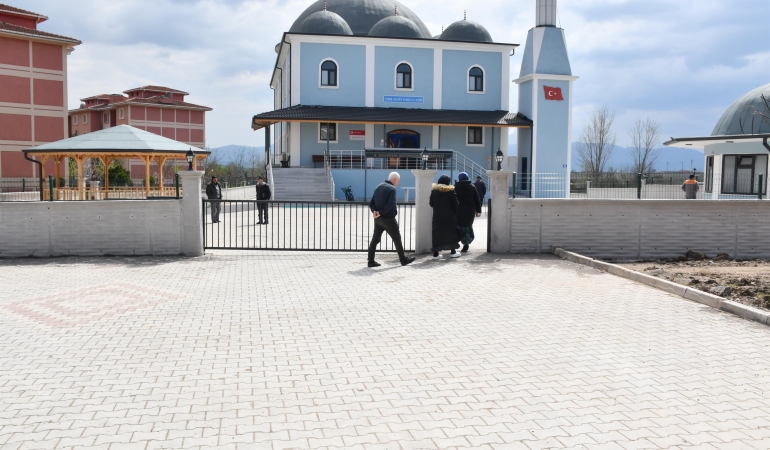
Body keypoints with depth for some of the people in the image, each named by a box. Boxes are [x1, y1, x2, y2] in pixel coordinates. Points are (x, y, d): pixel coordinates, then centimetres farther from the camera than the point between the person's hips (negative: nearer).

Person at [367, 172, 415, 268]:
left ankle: (371, 261, 6)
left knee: (375, 239, 8)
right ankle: (403, 259, 17)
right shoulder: (392, 189, -13)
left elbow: (371, 203, 8)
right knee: (397, 239, 7)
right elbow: (390, 204, -24)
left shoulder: (378, 187, 12)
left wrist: (374, 211, -7)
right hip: (388, 219, -7)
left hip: (378, 219, 7)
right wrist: (380, 213, -17)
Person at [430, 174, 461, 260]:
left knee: (437, 234, 3)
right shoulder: (451, 191, -7)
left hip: (437, 216, 2)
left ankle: (435, 254, -1)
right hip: (449, 216, -2)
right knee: (451, 233, 12)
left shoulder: (434, 191, 2)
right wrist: (456, 213, 8)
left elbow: (431, 204, 7)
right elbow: (455, 204, -6)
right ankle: (453, 252, 19)